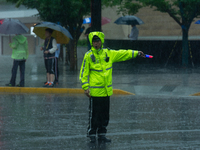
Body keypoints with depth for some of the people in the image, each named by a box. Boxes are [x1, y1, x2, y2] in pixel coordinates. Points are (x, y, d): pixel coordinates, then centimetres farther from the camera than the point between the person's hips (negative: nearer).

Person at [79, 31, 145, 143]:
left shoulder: (108, 53, 7)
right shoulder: (89, 56, -4)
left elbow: (122, 54, 17)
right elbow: (84, 73, -3)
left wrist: (136, 53, 14)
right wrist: (86, 87, -9)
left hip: (106, 91, 5)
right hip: (95, 91, -5)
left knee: (105, 114, 10)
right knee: (94, 114, -2)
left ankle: (102, 134, 20)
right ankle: (92, 134, 8)